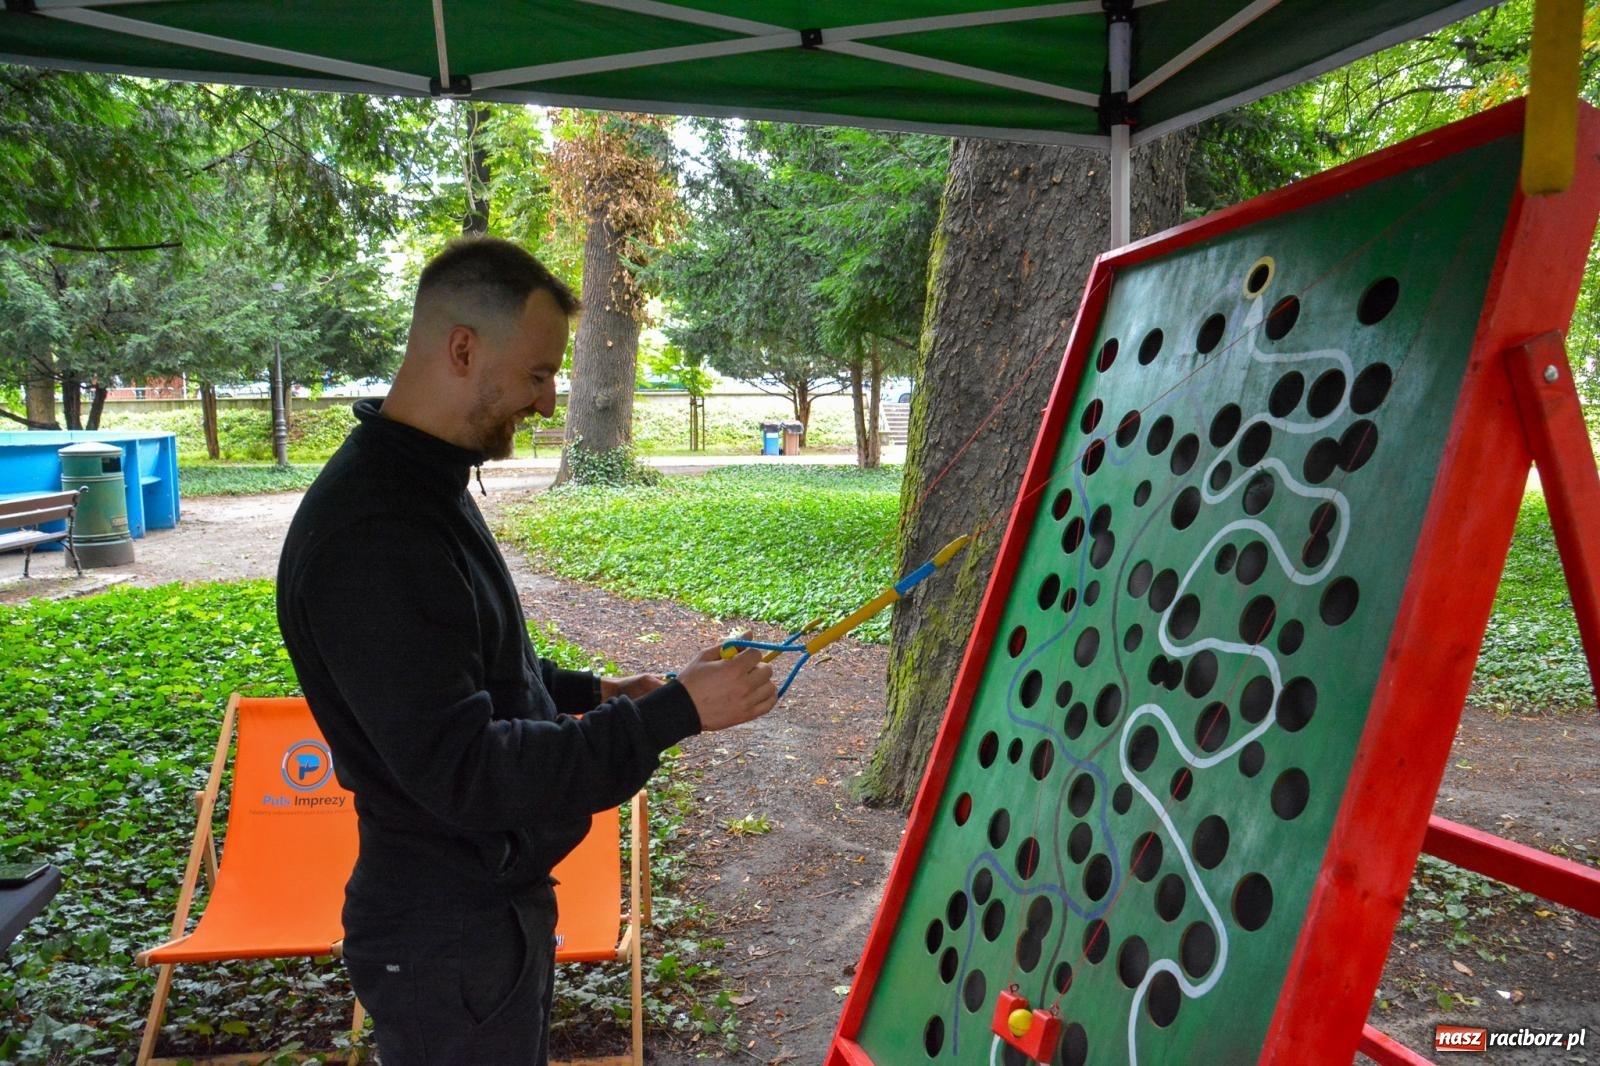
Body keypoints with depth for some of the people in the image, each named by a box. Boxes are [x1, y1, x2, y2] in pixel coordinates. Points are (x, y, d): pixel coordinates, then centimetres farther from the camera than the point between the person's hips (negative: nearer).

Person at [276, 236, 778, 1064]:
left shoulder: (423, 489, 7)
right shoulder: (370, 535, -27)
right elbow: (462, 769, -30)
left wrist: (588, 693, 7)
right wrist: (674, 711, -27)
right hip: (449, 943, -10)